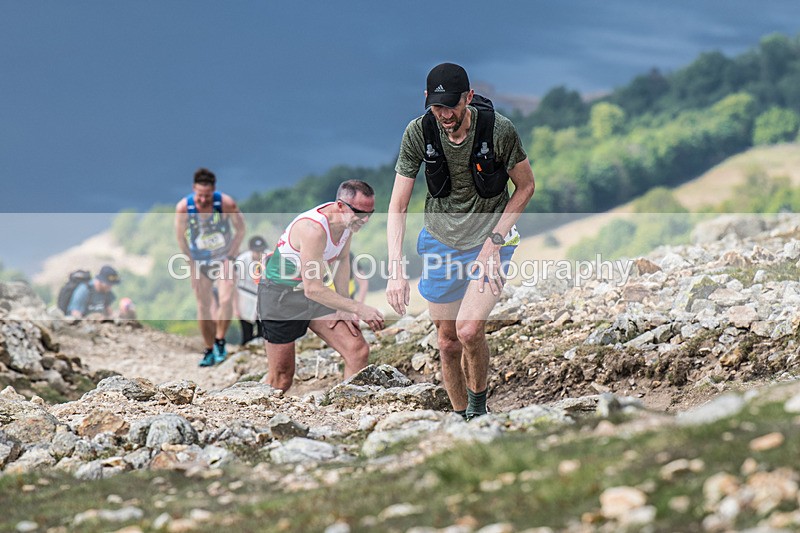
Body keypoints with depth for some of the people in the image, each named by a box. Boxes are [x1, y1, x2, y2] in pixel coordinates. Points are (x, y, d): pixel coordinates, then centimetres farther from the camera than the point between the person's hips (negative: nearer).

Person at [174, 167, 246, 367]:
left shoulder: (226, 203, -22)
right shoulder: (183, 208, -19)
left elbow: (240, 229, -5)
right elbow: (181, 238, -3)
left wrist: (231, 255, -7)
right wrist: (192, 262, -3)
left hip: (224, 258, -1)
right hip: (199, 260, 2)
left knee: (226, 300, -20)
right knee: (203, 307, 3)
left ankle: (220, 341, -4)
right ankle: (209, 350, 15)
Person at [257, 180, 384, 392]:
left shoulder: (347, 219, -7)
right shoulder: (314, 229, -33)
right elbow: (313, 289, -32)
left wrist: (344, 308, 2)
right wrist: (357, 308, -31)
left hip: (313, 292, 8)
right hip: (281, 297, -8)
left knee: (358, 351, -8)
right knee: (281, 376, -2)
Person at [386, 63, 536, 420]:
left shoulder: (498, 129, -21)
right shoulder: (419, 132, -16)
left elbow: (526, 187, -5)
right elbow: (397, 207, -12)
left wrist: (493, 242, -13)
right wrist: (396, 269, -24)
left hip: (490, 236, -3)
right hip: (440, 239, 3)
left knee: (469, 330, -20)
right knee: (447, 341, 7)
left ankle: (478, 404, 5)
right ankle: (461, 419, 25)